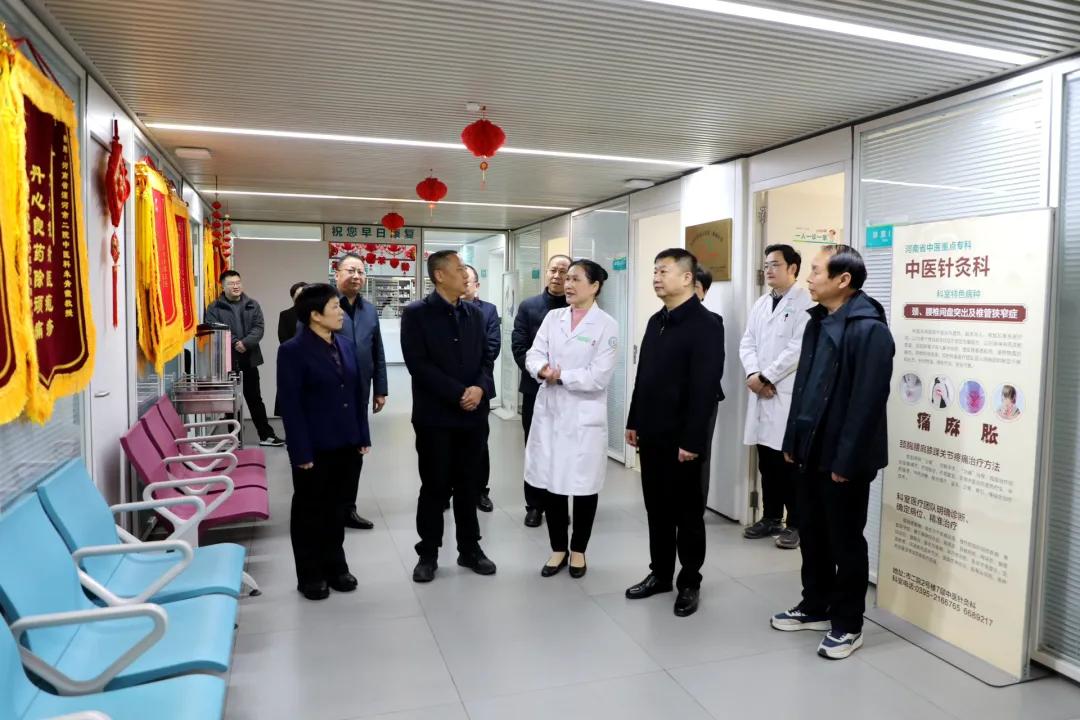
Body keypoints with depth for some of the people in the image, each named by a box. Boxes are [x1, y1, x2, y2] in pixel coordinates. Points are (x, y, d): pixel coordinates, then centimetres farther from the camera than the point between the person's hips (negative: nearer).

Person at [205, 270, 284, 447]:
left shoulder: (252, 305, 9)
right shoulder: (215, 308, 0)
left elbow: (259, 327, -1)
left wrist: (245, 343, -17)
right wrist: (234, 343, -20)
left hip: (249, 359, 2)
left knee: (255, 399, 9)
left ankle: (266, 435, 13)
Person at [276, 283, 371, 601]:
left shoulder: (345, 345, 7)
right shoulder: (292, 351, -12)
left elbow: (358, 392, 11)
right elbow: (291, 406, -15)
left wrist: (363, 437, 8)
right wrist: (302, 453, -17)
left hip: (347, 445, 6)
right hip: (315, 449, -6)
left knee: (336, 508, 18)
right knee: (309, 511, 10)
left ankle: (336, 566, 32)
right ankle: (310, 575, 24)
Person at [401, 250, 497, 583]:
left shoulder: (474, 313, 10)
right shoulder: (416, 313, -6)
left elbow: (486, 357, 9)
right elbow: (419, 364, -14)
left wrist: (481, 388, -11)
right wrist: (458, 394, -17)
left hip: (472, 413, 4)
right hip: (435, 415, -4)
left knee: (469, 485, 12)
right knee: (434, 486, 5)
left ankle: (470, 548, 25)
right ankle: (428, 553, 20)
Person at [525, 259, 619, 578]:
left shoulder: (606, 324, -6)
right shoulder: (553, 317, 8)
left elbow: (599, 376, -14)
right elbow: (533, 354, 1)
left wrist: (560, 376, -12)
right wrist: (543, 370, -20)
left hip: (584, 416, -4)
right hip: (549, 412, 4)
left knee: (584, 485, 7)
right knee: (549, 482, 9)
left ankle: (578, 550, 27)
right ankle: (558, 548, 27)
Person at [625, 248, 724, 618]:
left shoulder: (704, 324, -13)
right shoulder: (656, 321, 11)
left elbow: (705, 387, -18)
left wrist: (692, 440, -20)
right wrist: (634, 422, 13)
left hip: (681, 439, -7)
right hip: (651, 434, 7)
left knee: (687, 512, 7)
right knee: (657, 508, 15)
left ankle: (690, 582, 21)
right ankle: (660, 574, 29)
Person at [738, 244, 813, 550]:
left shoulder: (806, 303, -6)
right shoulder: (760, 304, 16)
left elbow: (799, 349, -15)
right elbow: (747, 343, 11)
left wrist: (765, 377, -13)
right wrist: (753, 374, -7)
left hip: (790, 394, -6)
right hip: (761, 393, 6)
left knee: (790, 462, 0)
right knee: (767, 462, 12)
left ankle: (796, 524, 11)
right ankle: (771, 518, 23)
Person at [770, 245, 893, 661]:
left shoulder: (869, 329, -17)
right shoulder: (817, 322, 10)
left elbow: (867, 401, -21)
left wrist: (846, 459, -19)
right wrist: (793, 441, 13)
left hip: (843, 460, -8)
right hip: (811, 452, 8)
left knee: (845, 542, 6)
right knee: (812, 534, 18)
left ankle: (847, 624, 22)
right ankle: (815, 607, 34)